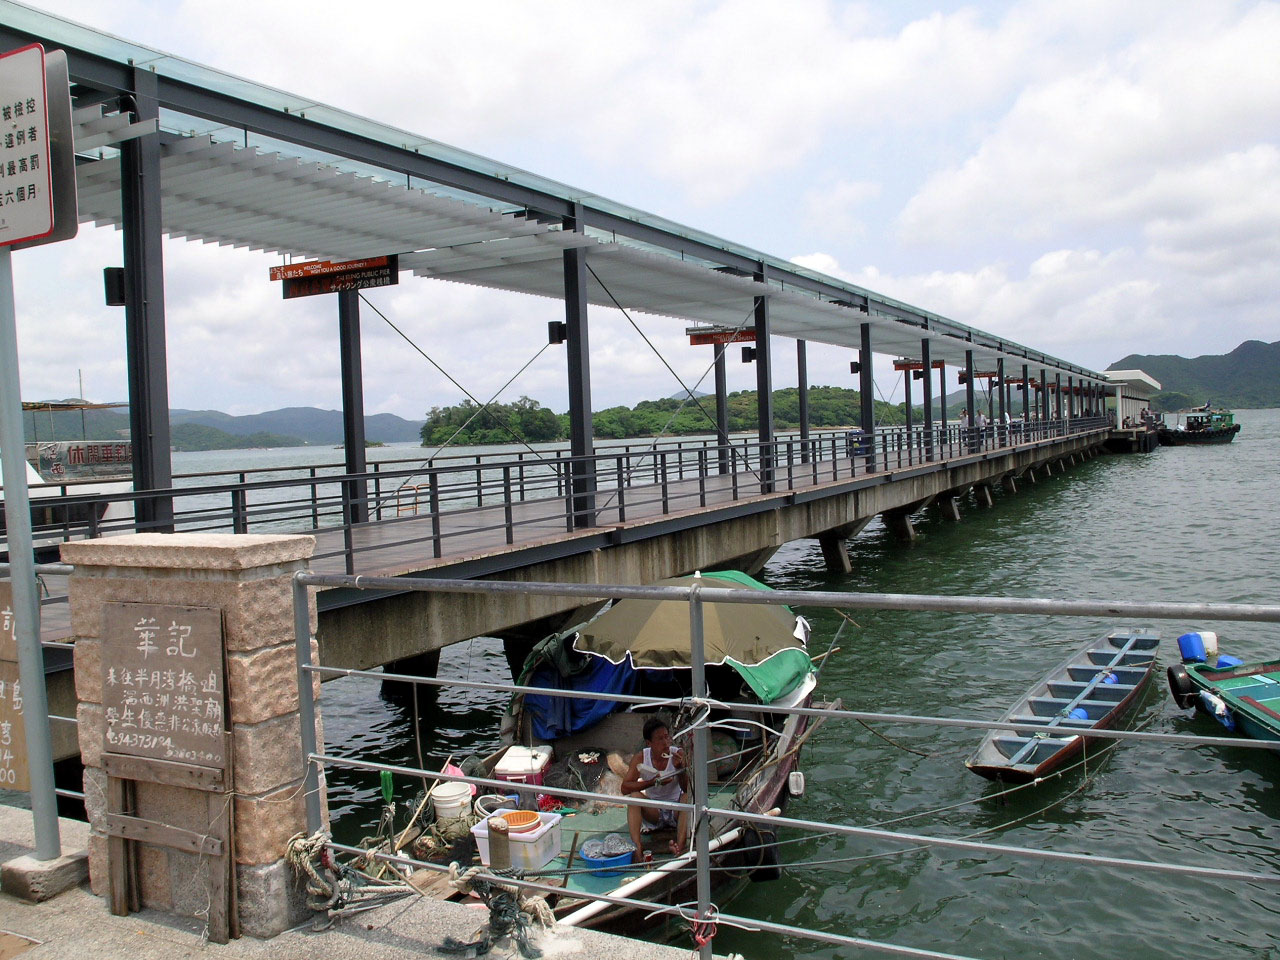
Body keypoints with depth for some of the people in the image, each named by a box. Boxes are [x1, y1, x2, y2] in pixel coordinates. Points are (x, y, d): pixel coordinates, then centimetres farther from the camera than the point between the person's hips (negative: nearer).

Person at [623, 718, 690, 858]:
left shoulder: (677, 754, -14)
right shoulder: (641, 757, -12)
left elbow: (688, 789, -19)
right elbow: (625, 789, -19)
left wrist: (680, 768, -37)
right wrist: (653, 782, -31)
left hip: (676, 811, -1)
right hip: (653, 812, 1)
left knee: (688, 797, -30)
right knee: (634, 795, -25)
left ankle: (680, 846, -45)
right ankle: (636, 845, -36)